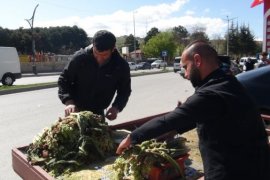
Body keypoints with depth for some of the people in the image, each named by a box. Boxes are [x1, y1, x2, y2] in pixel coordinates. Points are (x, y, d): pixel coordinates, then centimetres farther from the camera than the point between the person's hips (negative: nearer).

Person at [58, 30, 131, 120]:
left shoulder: (121, 66, -16)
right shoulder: (80, 57, -19)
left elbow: (124, 91, -3)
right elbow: (64, 80, -9)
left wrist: (116, 108, -22)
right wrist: (69, 102, -25)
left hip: (98, 113, 1)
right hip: (76, 110, -1)